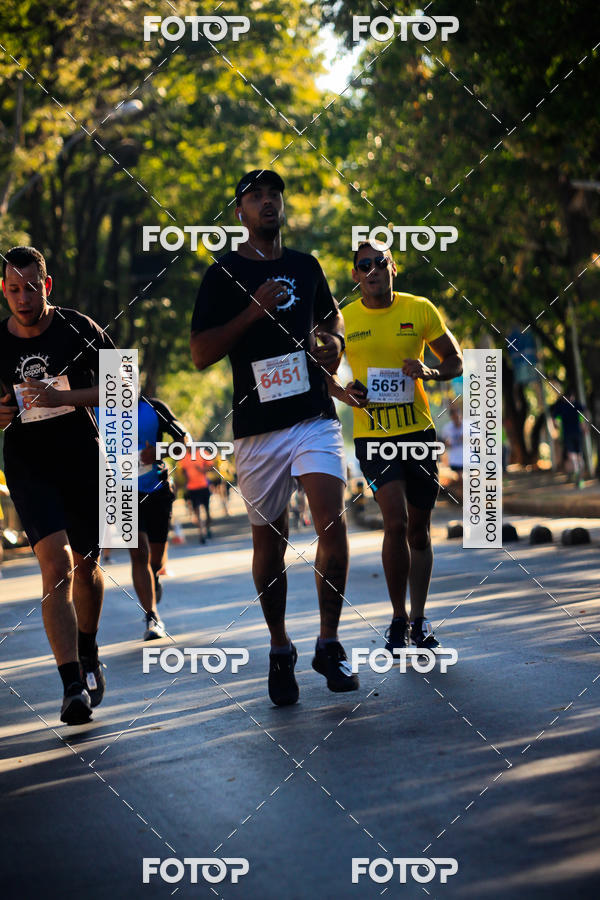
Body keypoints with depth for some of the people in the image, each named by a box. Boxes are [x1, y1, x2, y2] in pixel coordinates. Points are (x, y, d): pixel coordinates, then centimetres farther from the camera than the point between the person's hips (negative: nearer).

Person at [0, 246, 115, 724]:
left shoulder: (79, 329, -7)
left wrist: (61, 397, -20)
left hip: (84, 461, 1)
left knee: (86, 565, 14)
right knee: (56, 562, -19)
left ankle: (88, 655, 42)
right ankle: (73, 684, -23)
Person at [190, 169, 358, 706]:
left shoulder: (306, 266, 13)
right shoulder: (225, 274, 2)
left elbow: (331, 316, 31)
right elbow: (201, 354, -4)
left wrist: (334, 340, 8)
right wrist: (254, 310, -12)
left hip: (314, 416, 2)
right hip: (257, 428, -2)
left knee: (332, 520, -15)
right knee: (269, 539, 5)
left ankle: (329, 644, -4)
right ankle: (280, 651, 21)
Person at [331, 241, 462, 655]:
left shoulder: (420, 310, 0)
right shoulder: (343, 319, 0)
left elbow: (455, 362, 7)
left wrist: (429, 372, -14)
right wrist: (344, 393, -8)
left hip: (419, 431, 2)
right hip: (371, 434, -2)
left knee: (419, 529, 9)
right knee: (396, 521, -17)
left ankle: (419, 620, 23)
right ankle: (398, 619, -2)